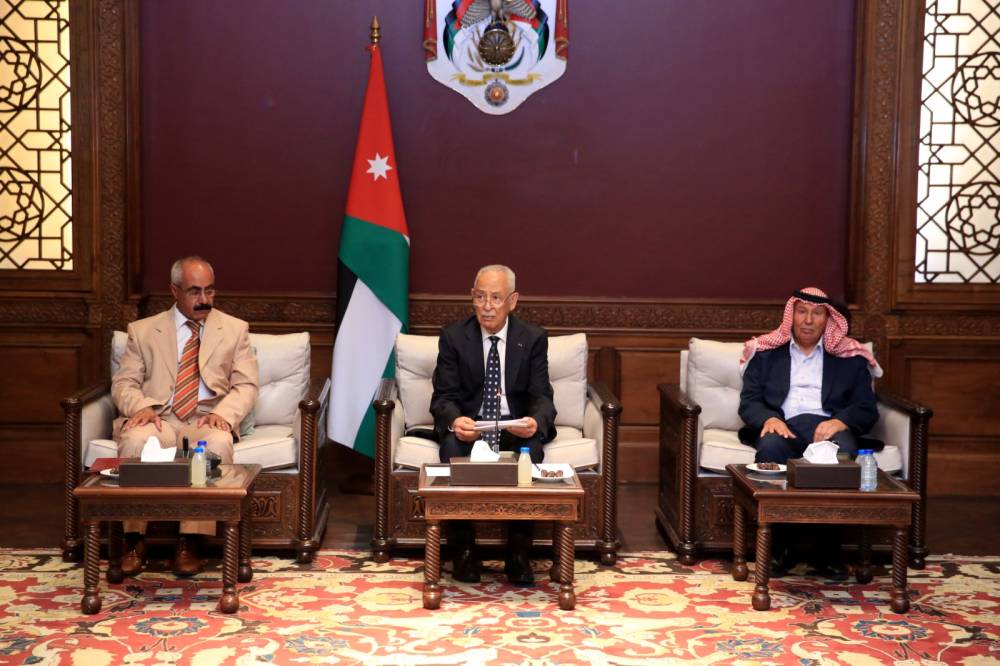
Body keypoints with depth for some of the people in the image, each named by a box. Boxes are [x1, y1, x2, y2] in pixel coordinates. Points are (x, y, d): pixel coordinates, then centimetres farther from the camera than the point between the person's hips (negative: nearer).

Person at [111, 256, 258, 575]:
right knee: (135, 439, -35)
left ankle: (189, 541, -28)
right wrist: (140, 407, -16)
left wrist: (223, 413, -16)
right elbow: (123, 383, 8)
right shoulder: (143, 330, 14)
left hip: (207, 420, 0)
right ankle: (134, 539, -23)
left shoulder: (235, 329, 13)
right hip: (158, 418, 0)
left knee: (218, 443, -36)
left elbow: (246, 386, 6)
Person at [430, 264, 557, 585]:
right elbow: (444, 395, -6)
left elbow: (541, 396, -5)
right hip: (467, 424, 0)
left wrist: (536, 422, -30)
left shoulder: (533, 338, 0)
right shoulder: (453, 336, -1)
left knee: (531, 447, -33)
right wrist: (455, 420, -31)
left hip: (517, 426, 0)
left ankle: (519, 552, -21)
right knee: (452, 445, -33)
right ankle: (464, 550, -20)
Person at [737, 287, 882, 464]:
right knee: (771, 447, -36)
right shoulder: (766, 353, 17)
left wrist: (841, 422, -13)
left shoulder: (849, 357, 17)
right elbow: (749, 402, 10)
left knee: (842, 450, -35)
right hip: (785, 427, 0)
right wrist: (769, 419, -14)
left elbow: (866, 409, 10)